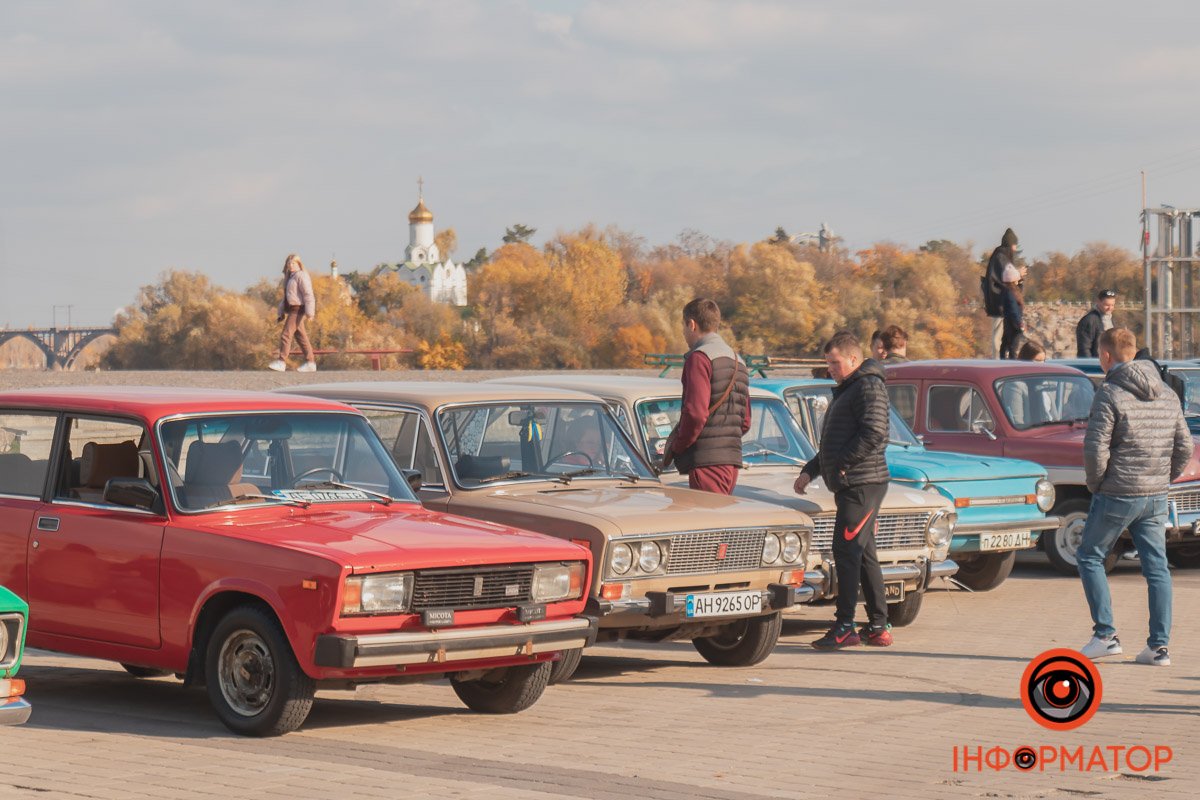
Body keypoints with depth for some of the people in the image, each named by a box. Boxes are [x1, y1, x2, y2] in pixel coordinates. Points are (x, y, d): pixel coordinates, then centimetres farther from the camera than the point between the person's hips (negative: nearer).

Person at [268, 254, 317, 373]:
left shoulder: (301, 276, -10)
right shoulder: (289, 277, 19)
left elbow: (308, 294, -16)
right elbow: (286, 296, 24)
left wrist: (309, 312, -23)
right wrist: (282, 312, 21)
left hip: (298, 309, -10)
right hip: (292, 310, 10)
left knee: (286, 334, -14)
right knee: (301, 336, 9)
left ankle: (281, 362, -15)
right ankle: (310, 363, 12)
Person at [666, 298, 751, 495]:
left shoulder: (699, 358, -9)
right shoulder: (738, 362, 21)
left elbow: (695, 413, -19)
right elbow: (745, 422, 22)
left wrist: (674, 448, -8)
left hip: (707, 463, -9)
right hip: (732, 459, 9)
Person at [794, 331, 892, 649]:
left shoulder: (868, 386, -10)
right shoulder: (847, 390, 22)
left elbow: (874, 434, -22)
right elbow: (837, 441, 29)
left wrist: (841, 465, -18)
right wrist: (810, 470, 19)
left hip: (862, 485, -11)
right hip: (852, 487, 11)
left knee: (847, 551, -13)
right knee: (864, 555, 11)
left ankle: (845, 627, -14)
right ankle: (878, 627, 14)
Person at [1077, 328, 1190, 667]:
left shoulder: (1110, 394, -13)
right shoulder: (1167, 395, 8)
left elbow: (1095, 449, -18)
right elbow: (1184, 448, 10)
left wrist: (1095, 484, -2)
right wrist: (1163, 480, 17)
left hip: (1117, 496, -6)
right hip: (1157, 498, 6)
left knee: (1090, 557, 10)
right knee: (1157, 567, 8)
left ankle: (1106, 635, 3)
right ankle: (1159, 646, 6)